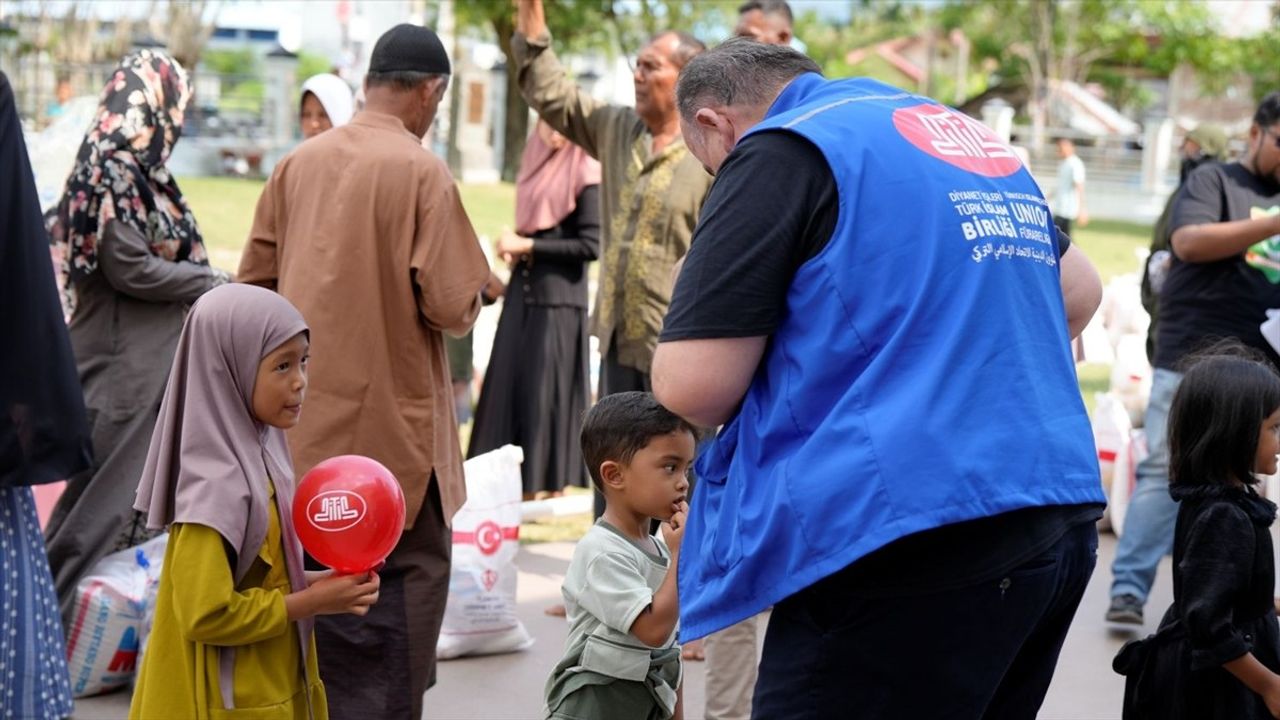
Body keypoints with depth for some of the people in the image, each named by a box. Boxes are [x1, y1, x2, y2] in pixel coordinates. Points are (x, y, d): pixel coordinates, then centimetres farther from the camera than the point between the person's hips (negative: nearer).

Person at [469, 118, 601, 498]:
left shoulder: (585, 176, -8)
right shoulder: (534, 166, 13)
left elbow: (591, 245, -14)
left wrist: (528, 246, -12)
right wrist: (513, 247, 1)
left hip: (559, 299, -7)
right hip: (523, 292, 7)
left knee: (547, 386, -3)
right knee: (508, 381, 5)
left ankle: (548, 482, 4)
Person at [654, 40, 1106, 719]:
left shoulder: (781, 149, -5)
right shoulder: (969, 136, 19)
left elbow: (691, 387, -10)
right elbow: (1080, 290, 33)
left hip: (911, 542, -9)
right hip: (1060, 520, 9)